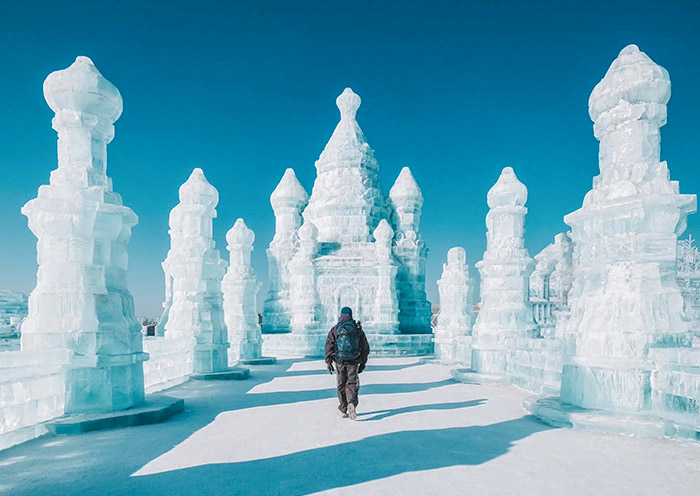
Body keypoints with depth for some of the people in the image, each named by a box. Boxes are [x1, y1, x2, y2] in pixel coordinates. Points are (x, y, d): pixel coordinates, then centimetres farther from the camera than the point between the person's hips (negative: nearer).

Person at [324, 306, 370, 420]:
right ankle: (352, 404, -22)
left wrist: (328, 362, 1)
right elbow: (365, 347, 9)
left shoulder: (335, 329, 1)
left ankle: (343, 410, 17)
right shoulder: (358, 329, 6)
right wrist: (363, 362, 16)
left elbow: (329, 346, -4)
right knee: (352, 384, 4)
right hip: (353, 362, 0)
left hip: (340, 361, 0)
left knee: (341, 385, 11)